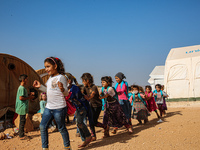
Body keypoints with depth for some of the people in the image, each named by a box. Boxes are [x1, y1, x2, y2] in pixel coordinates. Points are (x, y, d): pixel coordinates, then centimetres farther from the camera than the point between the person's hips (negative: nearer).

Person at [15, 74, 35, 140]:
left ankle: (21, 135, 22)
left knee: (22, 121, 14)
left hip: (23, 108, 10)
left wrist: (29, 96, 12)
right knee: (22, 121, -4)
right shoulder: (22, 88, -16)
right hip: (22, 107, -10)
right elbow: (21, 98, -23)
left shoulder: (21, 87, 16)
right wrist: (29, 98, -13)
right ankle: (21, 136, 3)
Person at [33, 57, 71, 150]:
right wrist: (40, 86, 16)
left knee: (61, 128, 5)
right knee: (42, 127, 8)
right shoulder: (50, 78, 11)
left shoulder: (61, 77, -13)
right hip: (48, 107, 8)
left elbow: (66, 93, -15)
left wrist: (62, 89, -37)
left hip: (59, 108, -8)